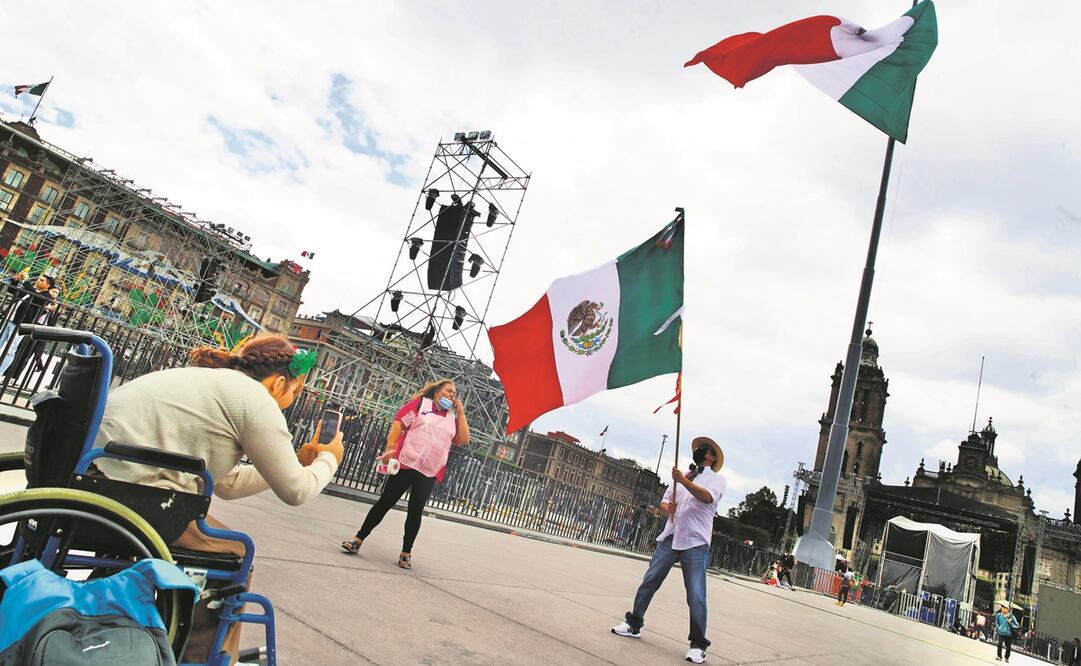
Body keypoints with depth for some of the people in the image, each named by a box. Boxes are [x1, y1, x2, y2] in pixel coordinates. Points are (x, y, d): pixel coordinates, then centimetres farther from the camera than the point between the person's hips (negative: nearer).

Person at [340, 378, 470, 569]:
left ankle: (406, 552, 15)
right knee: (385, 502, 1)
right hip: (406, 463, -3)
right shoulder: (420, 402, 3)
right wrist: (390, 448, -16)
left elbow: (463, 440, 4)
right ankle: (358, 539, 11)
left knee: (416, 510, 6)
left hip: (430, 473, 3)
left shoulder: (452, 417, 13)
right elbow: (399, 423, -4)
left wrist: (461, 413, 3)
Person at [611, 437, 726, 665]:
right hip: (670, 537, 5)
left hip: (695, 543, -4)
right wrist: (666, 507, -5)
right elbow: (664, 502, 19)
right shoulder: (682, 476, 20)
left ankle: (698, 645, 3)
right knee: (649, 581, 5)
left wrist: (684, 480, -31)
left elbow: (707, 497, -18)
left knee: (696, 595, -8)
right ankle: (634, 625, 20)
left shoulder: (716, 479, 5)